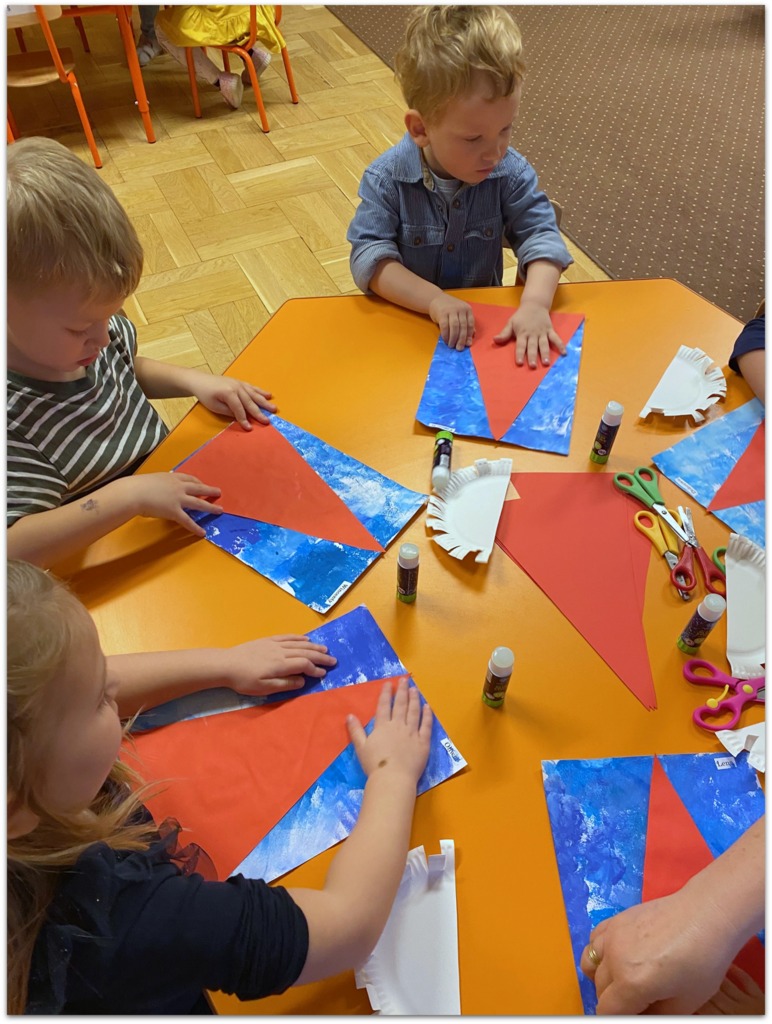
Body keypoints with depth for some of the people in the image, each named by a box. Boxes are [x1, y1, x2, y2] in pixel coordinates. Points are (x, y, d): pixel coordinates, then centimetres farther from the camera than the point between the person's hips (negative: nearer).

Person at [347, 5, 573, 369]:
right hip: (408, 319, -2)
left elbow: (540, 236, -13)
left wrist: (535, 303, -34)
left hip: (483, 316, 2)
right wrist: (434, 299, -34)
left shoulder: (511, 173, -9)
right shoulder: (387, 179, -15)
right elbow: (369, 257, -20)